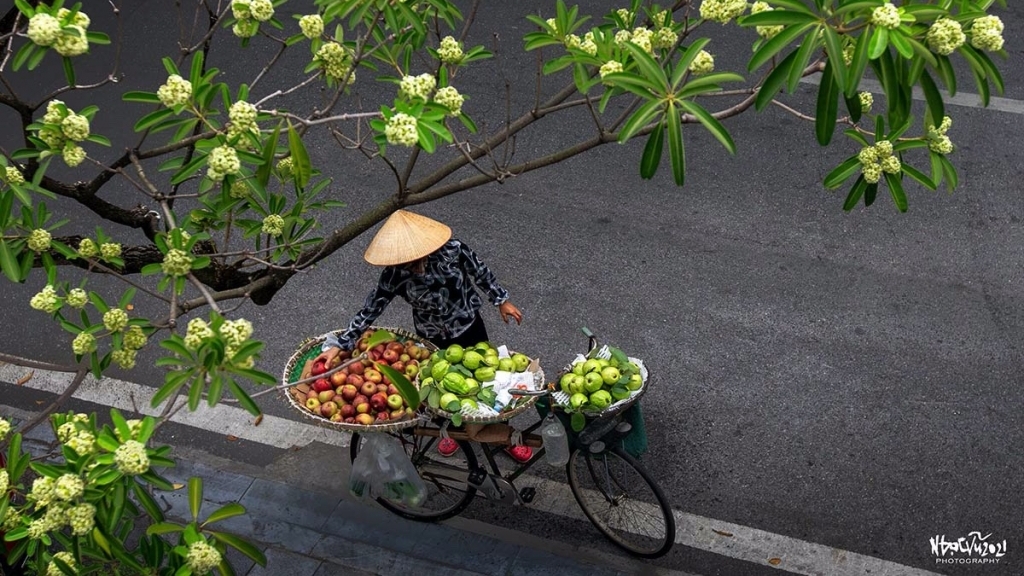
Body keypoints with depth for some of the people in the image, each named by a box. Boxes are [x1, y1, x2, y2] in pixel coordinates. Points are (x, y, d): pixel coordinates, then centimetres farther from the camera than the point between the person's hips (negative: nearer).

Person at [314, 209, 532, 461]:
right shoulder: (394, 275, -27)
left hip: (469, 327, 0)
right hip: (433, 338, 0)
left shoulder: (452, 249, -29)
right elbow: (369, 311, -21)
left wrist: (502, 301, 1)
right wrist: (337, 346, -25)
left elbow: (481, 273, -11)